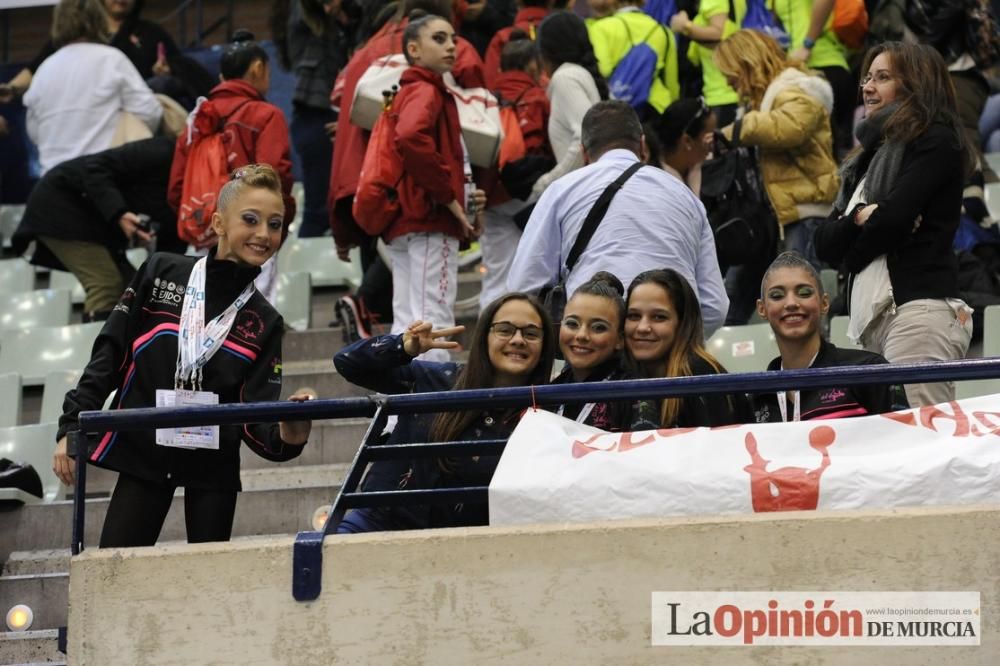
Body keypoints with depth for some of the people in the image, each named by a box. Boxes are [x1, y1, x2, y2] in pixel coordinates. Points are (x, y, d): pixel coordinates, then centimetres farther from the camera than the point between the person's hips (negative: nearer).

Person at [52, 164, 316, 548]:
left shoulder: (264, 323, 3)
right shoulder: (160, 275, -1)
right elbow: (109, 355, 1)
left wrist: (287, 433, -29)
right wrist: (72, 429, -6)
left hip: (214, 469, 2)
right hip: (143, 455, -1)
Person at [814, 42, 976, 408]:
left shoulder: (936, 141, 3)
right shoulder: (874, 152, 25)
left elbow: (893, 219, -11)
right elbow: (824, 243, 16)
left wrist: (852, 252, 7)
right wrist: (859, 217, -4)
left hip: (918, 308, -8)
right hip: (872, 314, 8)